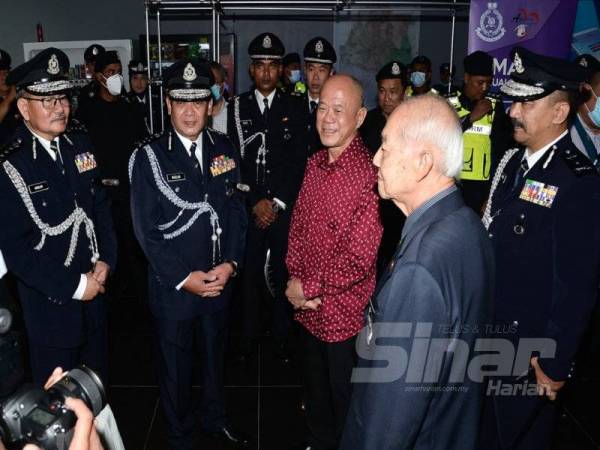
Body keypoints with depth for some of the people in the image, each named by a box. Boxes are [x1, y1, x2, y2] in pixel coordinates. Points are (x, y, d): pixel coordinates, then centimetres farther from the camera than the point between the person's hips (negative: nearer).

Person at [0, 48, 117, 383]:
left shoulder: (80, 142, -1)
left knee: (97, 380, 23)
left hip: (96, 292, 5)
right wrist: (73, 286, -16)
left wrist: (106, 260, -5)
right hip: (50, 302, -5)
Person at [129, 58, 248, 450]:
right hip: (173, 285, -3)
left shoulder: (225, 149, 0)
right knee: (176, 365, 16)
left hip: (220, 280, 3)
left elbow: (237, 210, 2)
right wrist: (184, 278, -16)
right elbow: (146, 229, -13)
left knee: (215, 354, 23)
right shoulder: (149, 157, -11)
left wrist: (230, 263, -10)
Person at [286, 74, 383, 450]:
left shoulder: (369, 175, -23)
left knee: (345, 399, 15)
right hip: (308, 309, 7)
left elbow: (359, 257, -24)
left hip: (345, 316, -7)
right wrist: (296, 280, -4)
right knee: (315, 393, 27)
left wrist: (309, 288, -14)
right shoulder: (315, 164, 2)